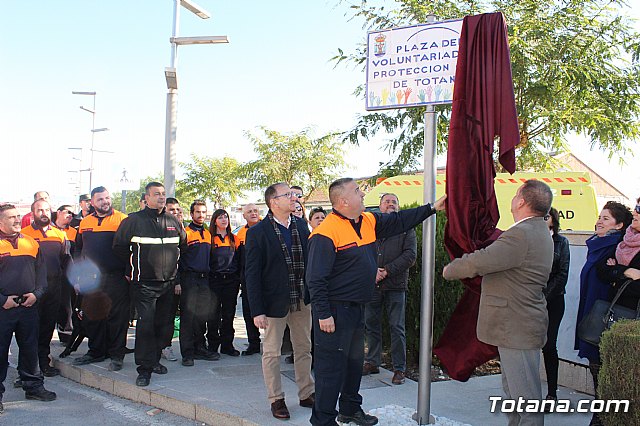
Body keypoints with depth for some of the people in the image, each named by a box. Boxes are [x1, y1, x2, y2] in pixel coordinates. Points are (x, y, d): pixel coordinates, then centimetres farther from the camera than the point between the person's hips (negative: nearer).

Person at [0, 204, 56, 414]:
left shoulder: (31, 243, 9)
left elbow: (41, 271, 12)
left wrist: (37, 293, -1)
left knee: (30, 348, 13)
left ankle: (33, 386, 25)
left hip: (28, 306, 4)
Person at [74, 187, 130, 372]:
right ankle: (96, 352, 26)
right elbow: (79, 249, 20)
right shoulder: (85, 222, 13)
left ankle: (116, 355, 9)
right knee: (92, 316, 12)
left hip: (116, 278, -5)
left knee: (117, 316, -1)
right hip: (91, 279, 5)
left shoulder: (122, 219, -3)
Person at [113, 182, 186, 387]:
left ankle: (154, 359, 25)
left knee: (164, 324, 9)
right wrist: (132, 269, 6)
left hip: (169, 283, 5)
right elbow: (119, 246, 6)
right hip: (145, 283, -4)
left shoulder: (173, 221, 10)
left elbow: (183, 245, 25)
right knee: (145, 324, -10)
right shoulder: (134, 220, -2)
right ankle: (145, 368, -4)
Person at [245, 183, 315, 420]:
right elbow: (252, 274, -12)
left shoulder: (301, 226, 3)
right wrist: (257, 310, -15)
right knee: (272, 352, 6)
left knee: (304, 349, 15)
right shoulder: (257, 232, -11)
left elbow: (310, 260, 8)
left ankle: (306, 394, 30)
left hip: (302, 299, 5)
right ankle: (276, 399, 21)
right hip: (274, 301, -5)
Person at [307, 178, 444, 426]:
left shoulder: (369, 221, 7)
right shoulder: (326, 232, -19)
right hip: (334, 311, -9)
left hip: (357, 308, 9)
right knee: (331, 367, -1)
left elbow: (400, 221, 18)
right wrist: (323, 315, -20)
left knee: (355, 362, 20)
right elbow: (316, 279, -19)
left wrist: (432, 208, 16)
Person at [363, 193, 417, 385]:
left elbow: (410, 255, -4)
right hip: (371, 284, 2)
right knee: (371, 324, 10)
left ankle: (399, 368, 10)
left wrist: (387, 271, -11)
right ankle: (372, 362, 24)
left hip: (396, 285, -2)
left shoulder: (406, 228, 6)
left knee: (397, 327, 1)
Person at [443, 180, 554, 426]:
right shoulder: (539, 232, 12)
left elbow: (478, 262, -26)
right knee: (512, 390, 21)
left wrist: (449, 270, -9)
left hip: (516, 328, -11)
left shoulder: (522, 235, -23)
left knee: (525, 395, -3)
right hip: (518, 325, 11)